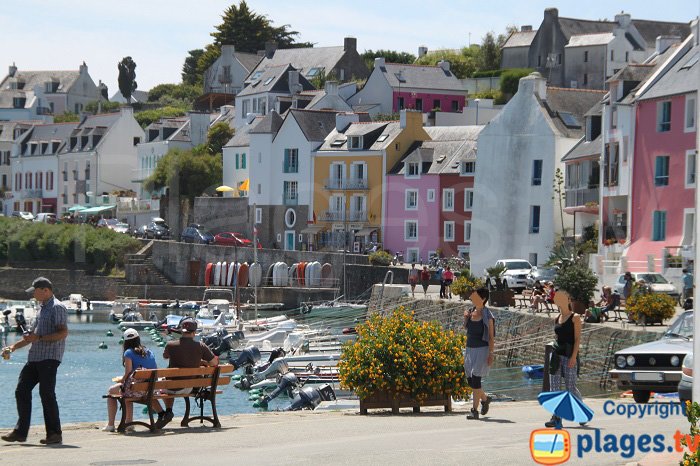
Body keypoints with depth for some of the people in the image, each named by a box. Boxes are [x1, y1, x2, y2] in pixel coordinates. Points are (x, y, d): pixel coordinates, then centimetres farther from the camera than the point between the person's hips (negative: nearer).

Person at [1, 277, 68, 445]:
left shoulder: (57, 307, -7)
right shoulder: (41, 310, 22)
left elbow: (63, 333, -17)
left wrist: (39, 338, -20)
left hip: (50, 357, -9)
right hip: (35, 357, 9)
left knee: (46, 394, -9)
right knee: (22, 390, 4)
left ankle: (55, 434, -2)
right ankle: (20, 432, 7)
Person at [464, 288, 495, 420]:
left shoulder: (487, 316, -10)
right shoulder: (471, 312, 8)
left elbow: (491, 336, -9)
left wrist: (491, 354, -14)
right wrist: (466, 317, 3)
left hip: (482, 349, -7)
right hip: (470, 349, 7)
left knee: (475, 379, -12)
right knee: (470, 380, 10)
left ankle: (475, 410, -7)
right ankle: (485, 399, 35)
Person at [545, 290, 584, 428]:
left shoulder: (575, 318, -2)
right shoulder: (557, 319, 15)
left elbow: (577, 339, -8)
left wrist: (574, 356, -18)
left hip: (569, 355, -6)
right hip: (556, 354, 6)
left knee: (570, 387, -2)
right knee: (554, 387, -3)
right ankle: (556, 418, -3)